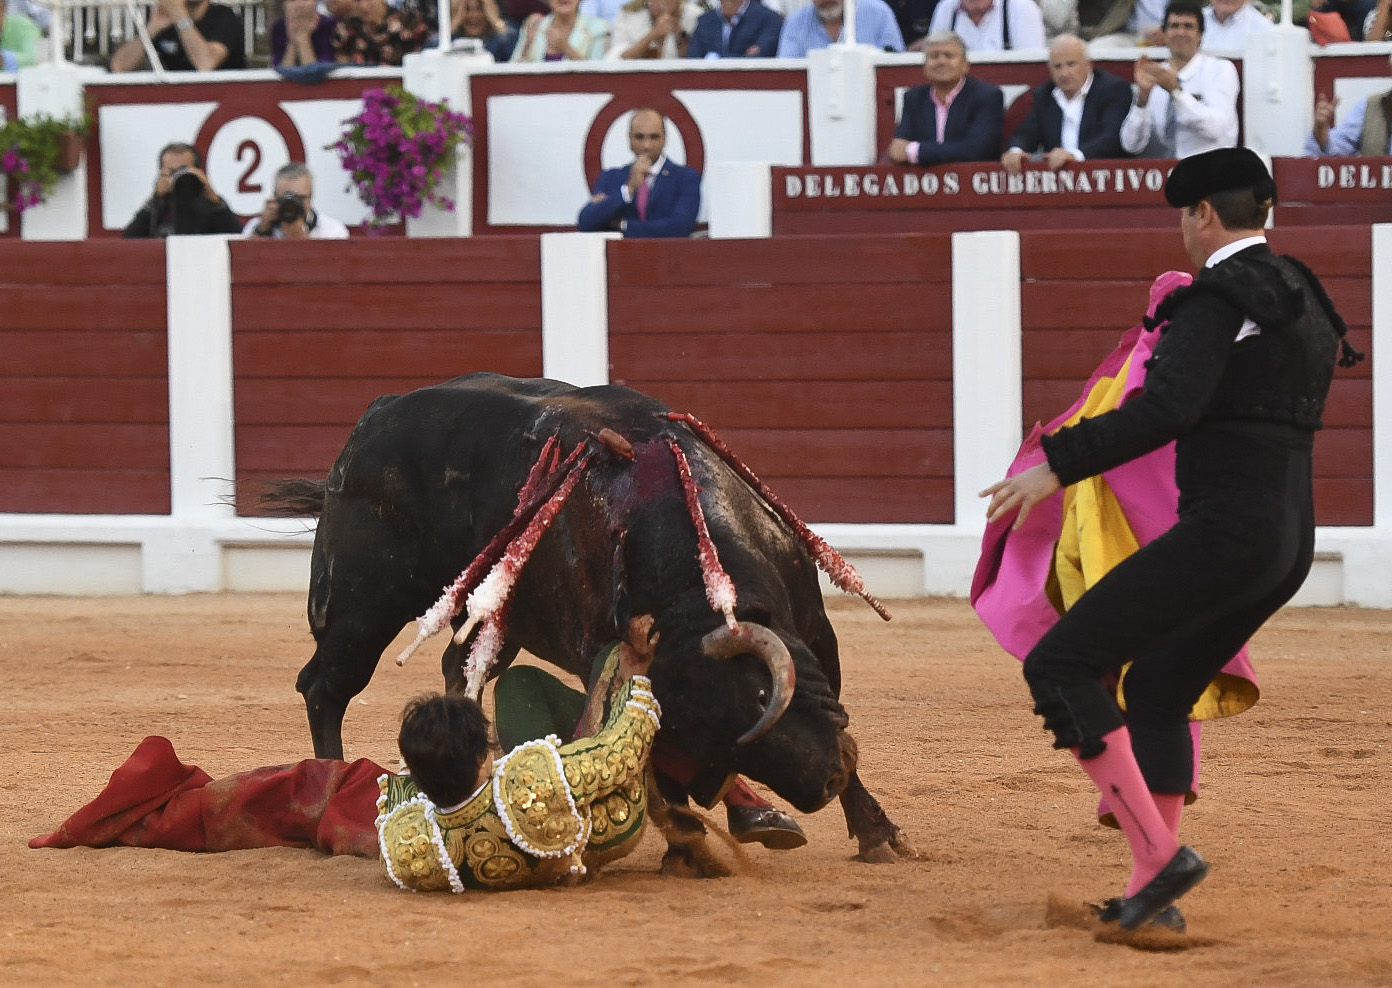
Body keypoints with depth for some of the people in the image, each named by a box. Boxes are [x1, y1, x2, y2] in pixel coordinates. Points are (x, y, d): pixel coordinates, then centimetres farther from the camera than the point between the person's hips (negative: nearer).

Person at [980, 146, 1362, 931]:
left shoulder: (1218, 298, -11)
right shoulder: (1306, 299, 17)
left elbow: (1166, 410, -25)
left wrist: (1058, 467, -24)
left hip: (1224, 532, -10)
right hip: (1291, 538, 10)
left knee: (1060, 665, -7)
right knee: (1158, 689, 23)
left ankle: (1159, 853, -13)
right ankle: (1153, 893, 20)